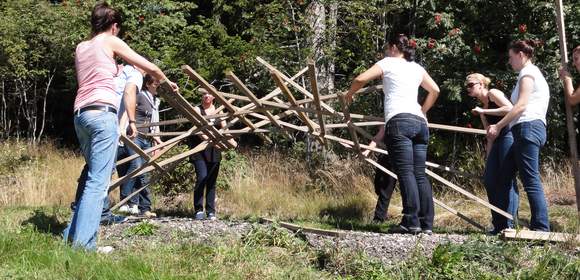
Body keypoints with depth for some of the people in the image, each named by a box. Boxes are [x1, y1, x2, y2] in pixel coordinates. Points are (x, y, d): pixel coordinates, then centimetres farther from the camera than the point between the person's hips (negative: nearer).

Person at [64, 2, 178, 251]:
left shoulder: (80, 48, 22)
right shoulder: (111, 42, 7)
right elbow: (150, 67, 10)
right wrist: (167, 82, 27)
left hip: (80, 114, 7)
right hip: (103, 113, -7)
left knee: (90, 175, 16)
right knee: (98, 180, -11)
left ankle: (73, 235, 14)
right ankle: (83, 243, -17)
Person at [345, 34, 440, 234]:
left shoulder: (388, 63, 10)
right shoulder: (417, 68, 24)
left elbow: (360, 79, 2)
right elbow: (434, 90, 29)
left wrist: (349, 95, 21)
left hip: (399, 122, -5)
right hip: (420, 122, 6)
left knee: (405, 172, -13)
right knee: (420, 173, 4)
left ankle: (411, 221, -21)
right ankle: (427, 223, -1)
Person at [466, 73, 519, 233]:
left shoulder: (493, 94, -1)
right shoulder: (482, 107, 21)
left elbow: (510, 109, -17)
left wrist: (484, 111, -13)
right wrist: (488, 158, 13)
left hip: (510, 135, -9)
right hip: (498, 141, 9)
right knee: (489, 180, 3)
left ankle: (509, 225, -8)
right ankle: (499, 224, 10)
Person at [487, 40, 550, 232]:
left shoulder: (528, 73, -3)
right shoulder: (531, 73, 26)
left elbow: (521, 105, -14)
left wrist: (498, 126, -11)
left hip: (528, 128, -10)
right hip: (526, 131, 10)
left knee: (531, 180, -13)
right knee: (504, 177, 9)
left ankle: (541, 228, -16)